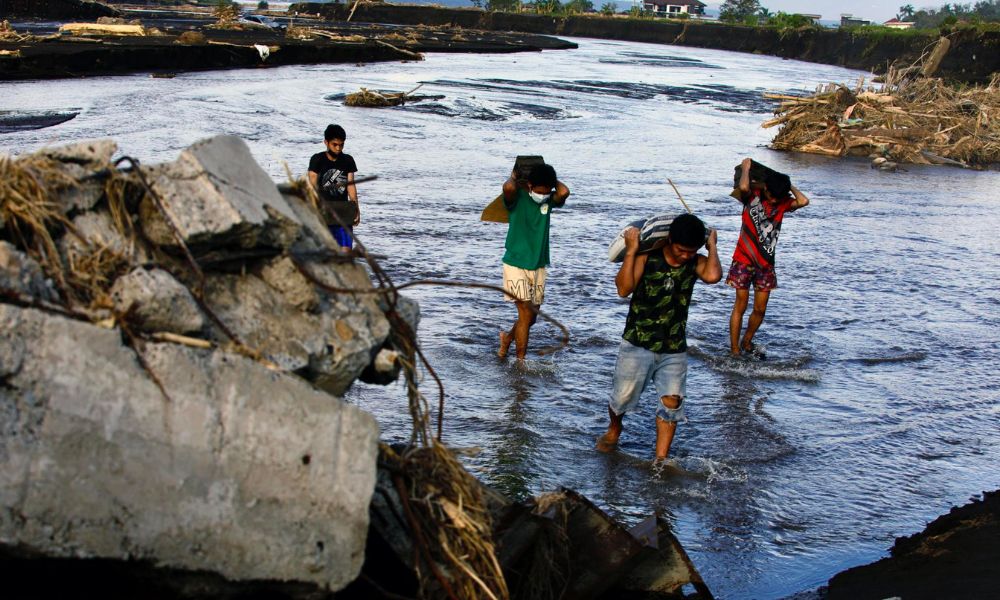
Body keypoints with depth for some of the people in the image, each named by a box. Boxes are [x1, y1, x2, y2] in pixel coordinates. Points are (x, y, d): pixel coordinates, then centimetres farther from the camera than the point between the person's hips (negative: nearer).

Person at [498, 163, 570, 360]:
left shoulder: (549, 200, 0)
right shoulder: (518, 198, -11)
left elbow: (564, 192, -23)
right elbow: (508, 188, -36)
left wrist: (551, 180, -6)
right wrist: (514, 177, -14)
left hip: (539, 266, 5)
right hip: (516, 264, -5)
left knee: (532, 317, 13)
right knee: (526, 313, -11)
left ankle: (507, 338, 40)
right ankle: (521, 362, -1)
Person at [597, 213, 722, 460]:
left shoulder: (696, 263, -4)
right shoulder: (647, 257, -11)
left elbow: (713, 276, -28)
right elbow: (624, 289, -24)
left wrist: (712, 246, -14)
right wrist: (631, 251, -26)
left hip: (674, 349, 2)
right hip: (638, 344, -2)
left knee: (672, 401, -5)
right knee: (623, 396, 6)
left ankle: (660, 459, 5)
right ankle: (614, 429, 39)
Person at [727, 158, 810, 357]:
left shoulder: (783, 202, 2)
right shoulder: (752, 195, -7)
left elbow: (803, 201, -15)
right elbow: (743, 187, -27)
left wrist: (788, 185, -6)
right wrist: (746, 167, -17)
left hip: (766, 262, 4)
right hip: (745, 259, -4)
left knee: (760, 309, 7)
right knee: (740, 305, -2)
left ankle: (747, 343, 28)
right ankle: (734, 350, 4)